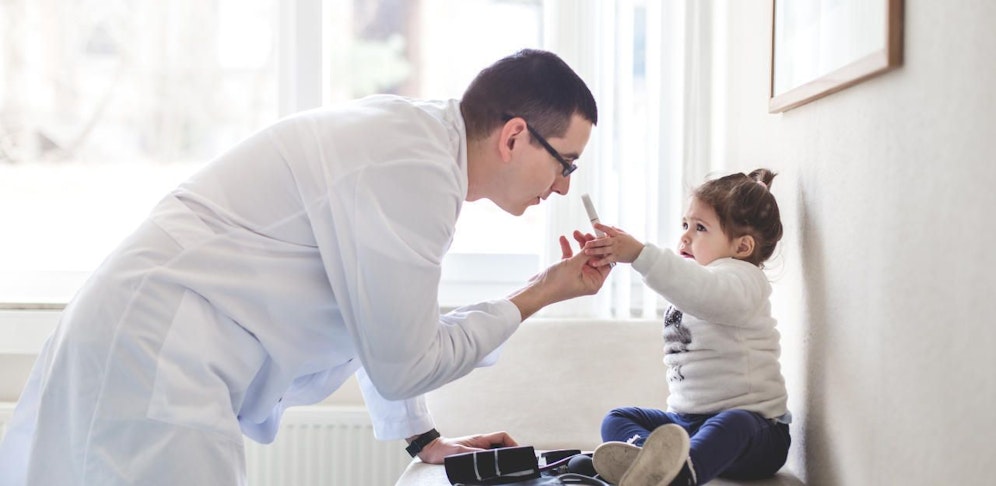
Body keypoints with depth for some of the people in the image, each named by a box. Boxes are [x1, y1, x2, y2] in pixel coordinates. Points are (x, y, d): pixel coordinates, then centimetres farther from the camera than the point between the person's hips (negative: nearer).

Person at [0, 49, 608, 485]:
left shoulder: (410, 131, 11)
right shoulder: (416, 168, -19)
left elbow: (383, 321, 23)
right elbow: (403, 365, -11)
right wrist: (538, 296, -1)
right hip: (157, 357, -10)